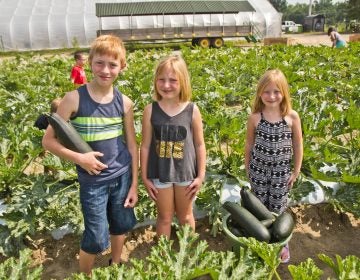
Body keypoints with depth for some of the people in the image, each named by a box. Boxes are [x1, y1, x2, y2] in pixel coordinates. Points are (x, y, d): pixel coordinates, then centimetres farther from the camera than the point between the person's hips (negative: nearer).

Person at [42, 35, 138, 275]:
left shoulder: (124, 102, -5)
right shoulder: (74, 99, -14)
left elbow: (132, 145, 2)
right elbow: (48, 140, -8)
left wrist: (134, 184, 4)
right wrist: (78, 158, -22)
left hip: (122, 176, 3)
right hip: (93, 180, -3)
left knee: (120, 226, 20)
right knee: (96, 238, 5)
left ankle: (116, 265, 49)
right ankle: (84, 275, 36)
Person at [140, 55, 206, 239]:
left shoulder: (192, 110, -11)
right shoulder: (151, 110, -10)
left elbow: (199, 144, -2)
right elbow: (145, 146, -4)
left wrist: (201, 175, -1)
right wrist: (145, 176, -1)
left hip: (186, 172, 1)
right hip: (160, 173, 0)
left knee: (185, 215, 22)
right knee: (164, 217, 18)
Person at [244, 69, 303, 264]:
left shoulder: (292, 116, -13)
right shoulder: (255, 117, -12)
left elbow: (298, 146, -2)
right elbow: (249, 144, 1)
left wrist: (295, 171, 2)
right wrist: (247, 168, 7)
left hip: (281, 171, 0)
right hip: (259, 169, 0)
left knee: (278, 209, 14)